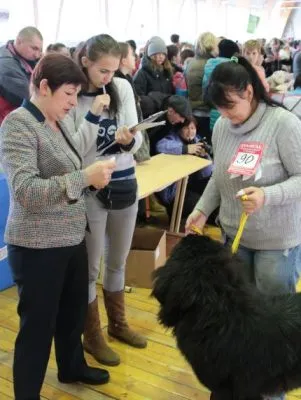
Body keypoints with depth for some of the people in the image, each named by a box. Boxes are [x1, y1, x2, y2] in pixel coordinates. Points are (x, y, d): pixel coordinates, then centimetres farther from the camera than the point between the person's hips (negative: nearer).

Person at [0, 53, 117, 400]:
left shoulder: (56, 122, 8)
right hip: (38, 247, -8)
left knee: (74, 312, 24)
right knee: (38, 325, 6)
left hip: (72, 239, 8)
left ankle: (72, 367, 48)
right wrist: (85, 177, -31)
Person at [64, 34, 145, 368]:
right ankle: (92, 336, 27)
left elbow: (138, 140, -1)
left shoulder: (123, 87, 0)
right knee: (90, 267, 8)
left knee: (118, 262, 20)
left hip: (125, 184, 5)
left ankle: (117, 323, 40)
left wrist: (129, 140, -23)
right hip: (90, 190, -4)